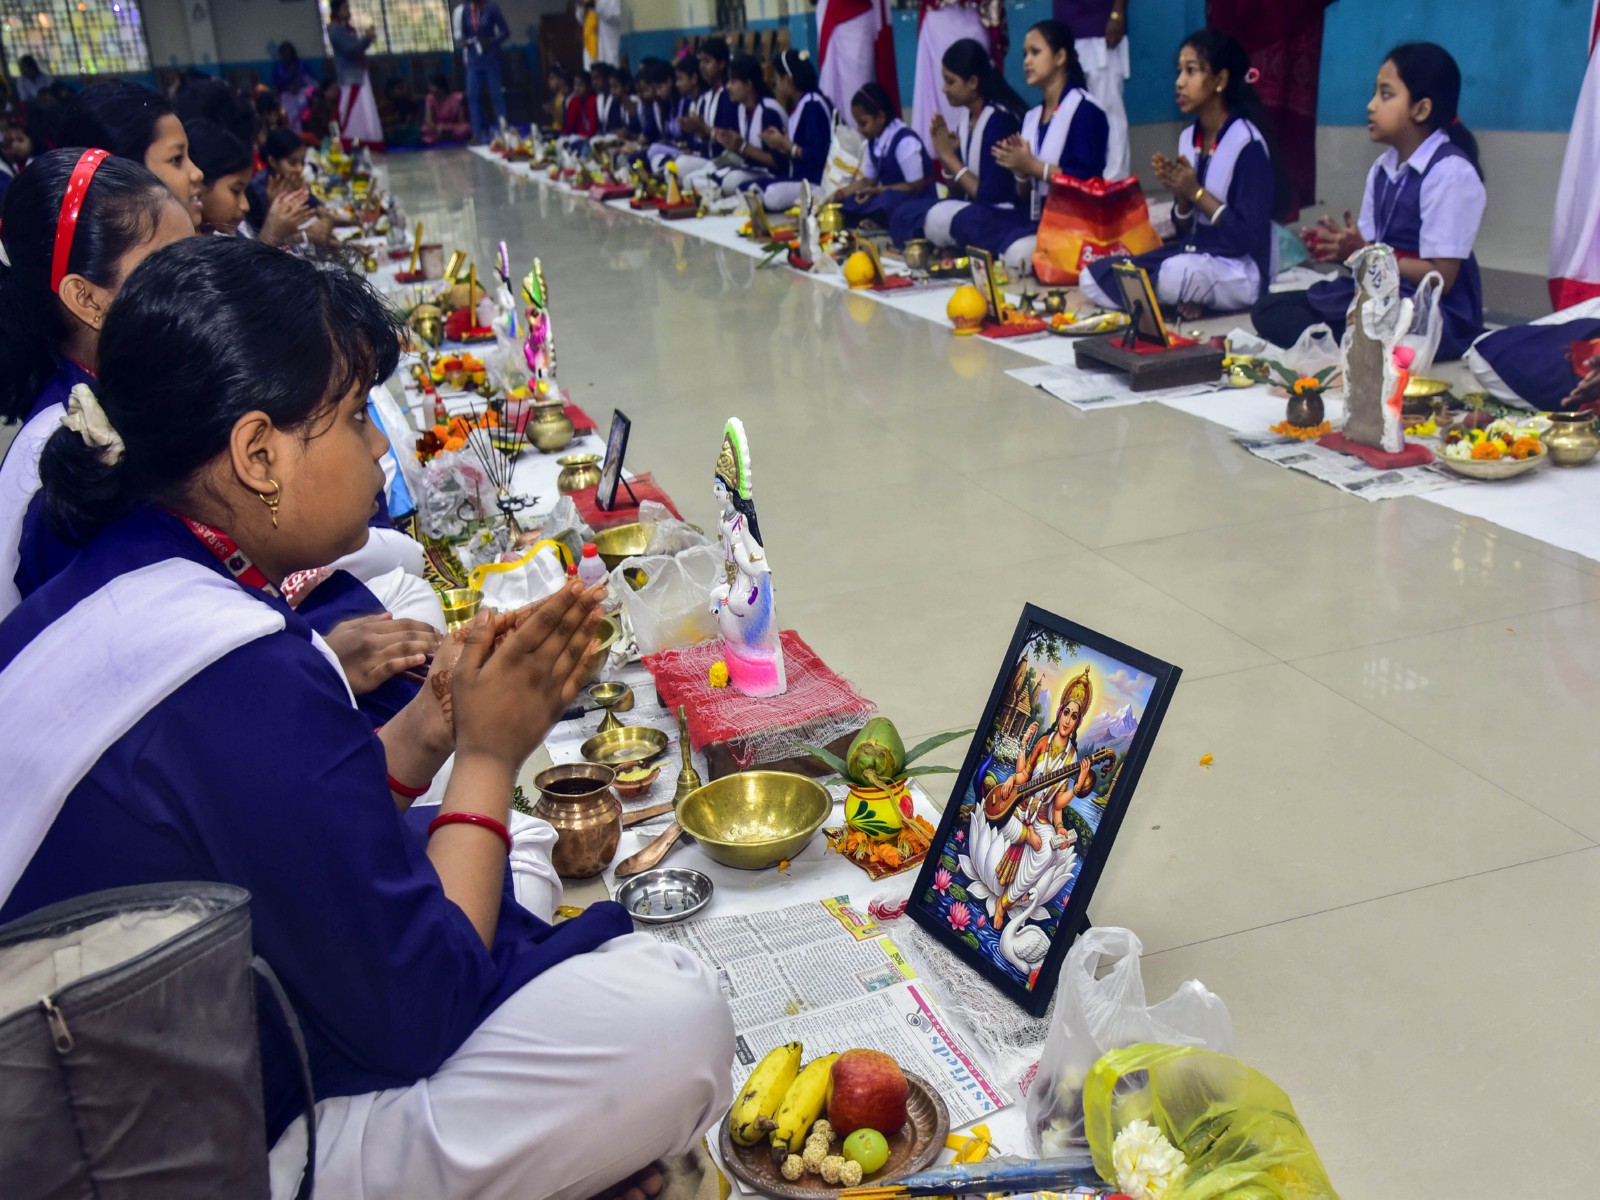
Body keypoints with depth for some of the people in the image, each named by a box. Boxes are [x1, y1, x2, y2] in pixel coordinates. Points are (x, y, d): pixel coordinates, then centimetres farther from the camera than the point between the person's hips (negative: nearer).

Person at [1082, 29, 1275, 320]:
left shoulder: (1247, 143, -12)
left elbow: (1251, 237, -17)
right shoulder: (1189, 138, 9)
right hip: (1191, 254, 7)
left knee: (1175, 274, -41)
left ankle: (1180, 301, -9)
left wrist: (1196, 192, -16)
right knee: (1093, 277, -9)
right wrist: (1180, 194, -9)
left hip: (1240, 271, -7)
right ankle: (1182, 299, -8)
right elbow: (1186, 230, 12)